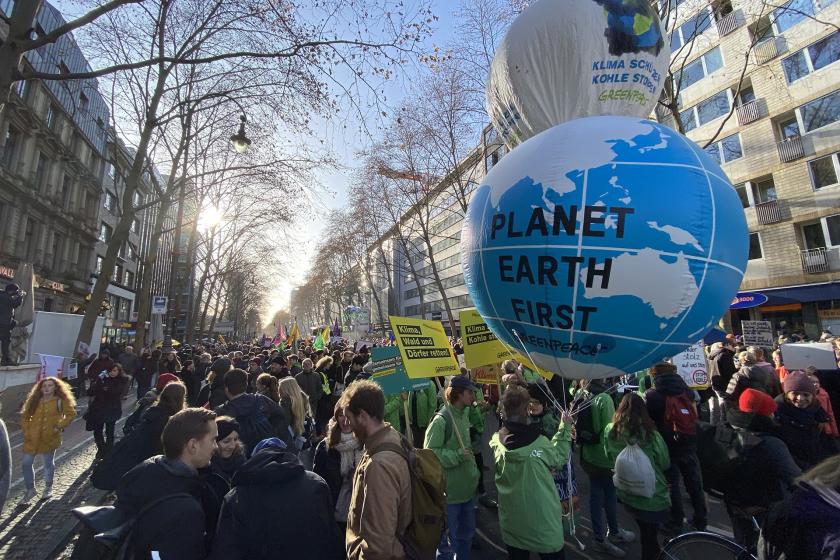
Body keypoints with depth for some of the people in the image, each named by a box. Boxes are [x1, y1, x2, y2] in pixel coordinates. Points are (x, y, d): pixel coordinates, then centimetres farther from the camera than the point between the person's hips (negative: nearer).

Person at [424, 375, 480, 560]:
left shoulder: (464, 415, 4)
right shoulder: (441, 420, -23)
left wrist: (474, 471, 15)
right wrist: (457, 455, -25)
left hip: (467, 488, 8)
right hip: (449, 491, -8)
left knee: (467, 534, 24)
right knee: (448, 540, 8)